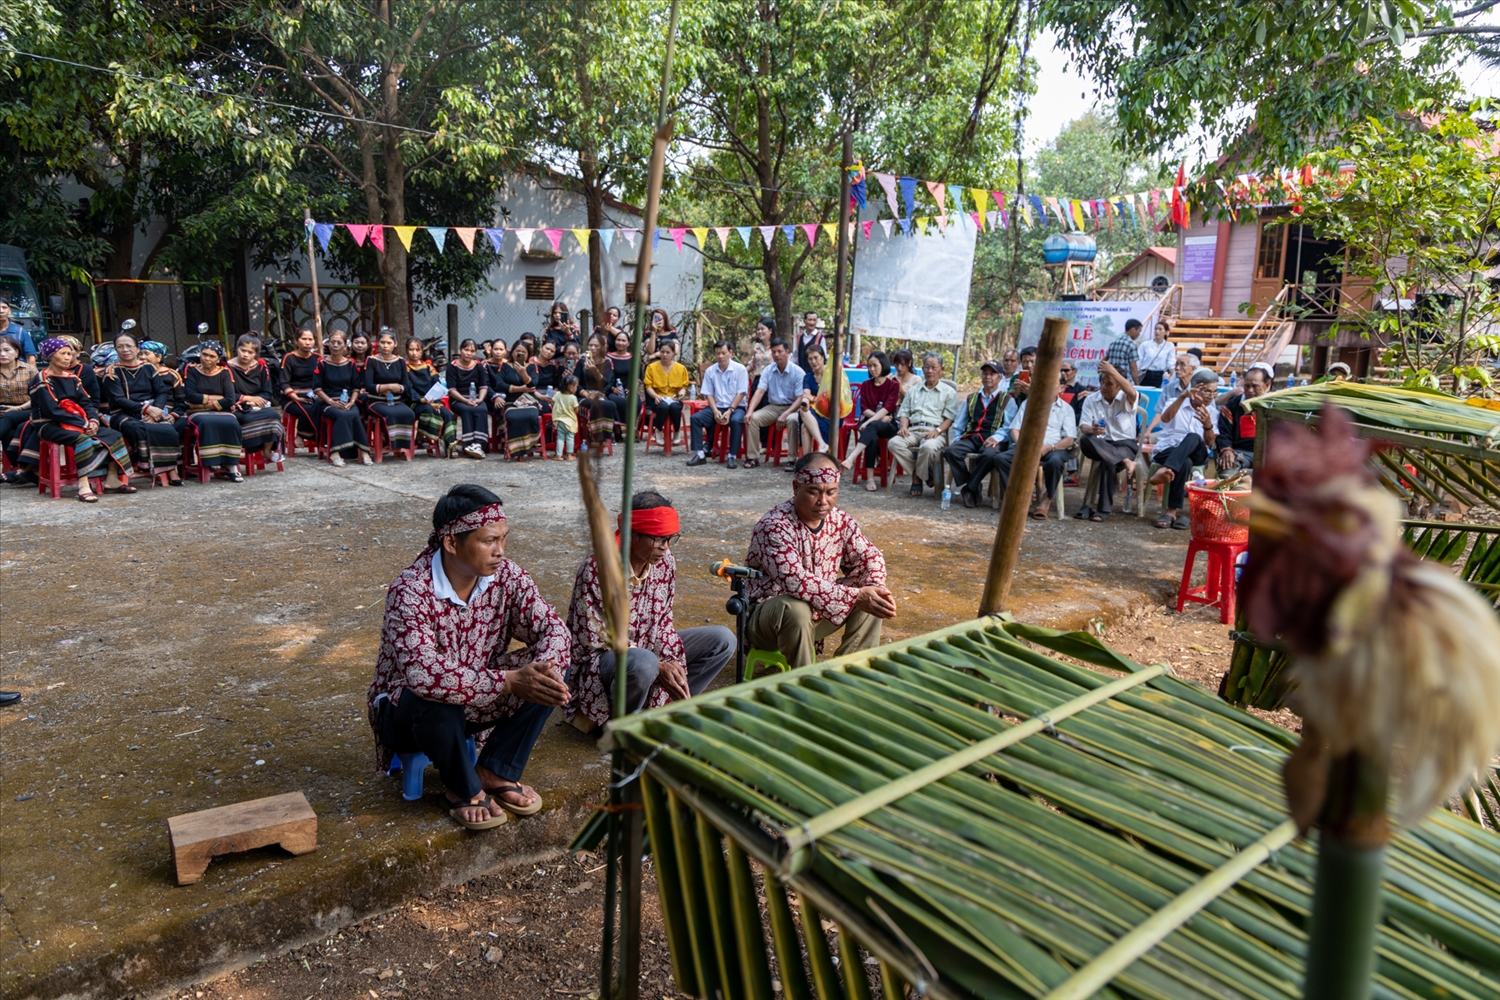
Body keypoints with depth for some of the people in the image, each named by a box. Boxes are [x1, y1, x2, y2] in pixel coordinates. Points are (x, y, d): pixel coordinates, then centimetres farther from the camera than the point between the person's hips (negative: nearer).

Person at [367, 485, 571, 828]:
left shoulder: (506, 575, -12)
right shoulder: (410, 591, -29)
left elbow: (552, 627, -14)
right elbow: (424, 675, -41)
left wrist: (545, 668, -36)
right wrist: (510, 682, -45)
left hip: (479, 702, 5)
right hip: (407, 713, -4)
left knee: (543, 675, -18)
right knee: (436, 701, -38)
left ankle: (496, 772, -1)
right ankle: (465, 789, -7)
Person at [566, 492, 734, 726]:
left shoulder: (665, 561, -6)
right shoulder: (597, 569, -25)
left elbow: (663, 621, 3)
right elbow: (593, 642, -22)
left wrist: (673, 664, -15)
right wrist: (658, 667, -26)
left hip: (648, 649, 7)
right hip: (602, 661, -7)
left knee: (723, 639, -4)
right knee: (642, 663, -40)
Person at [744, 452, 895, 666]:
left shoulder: (841, 521, -4)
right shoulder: (774, 526, -26)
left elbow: (868, 557, 6)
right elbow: (796, 582, -36)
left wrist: (875, 587, -18)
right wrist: (856, 596, -38)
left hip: (818, 613, 7)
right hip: (766, 616, -7)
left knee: (872, 600, -7)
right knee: (797, 609, -37)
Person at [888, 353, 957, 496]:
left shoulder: (949, 392, 13)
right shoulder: (913, 391, 26)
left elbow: (950, 418, 2)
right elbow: (904, 413, 20)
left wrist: (937, 430, -17)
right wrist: (903, 426, -3)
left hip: (935, 432, -4)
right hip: (913, 430, 4)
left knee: (928, 446, -39)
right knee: (894, 443, -28)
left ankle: (918, 477, -13)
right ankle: (918, 472, -15)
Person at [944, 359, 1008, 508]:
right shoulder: (971, 399, 27)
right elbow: (960, 424, 27)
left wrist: (996, 437, -16)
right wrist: (956, 440, 10)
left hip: (991, 440, -3)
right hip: (970, 437, 3)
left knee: (990, 455, -39)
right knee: (950, 451, -29)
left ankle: (969, 488, -21)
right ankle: (970, 485, -19)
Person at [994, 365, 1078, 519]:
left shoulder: (1066, 409, 15)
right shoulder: (1028, 403, 21)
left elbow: (1070, 439, 2)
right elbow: (1015, 429, 13)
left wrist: (1049, 447, -16)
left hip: (1053, 448, -1)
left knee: (1055, 461, -38)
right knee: (1001, 458, -28)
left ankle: (1047, 499, -15)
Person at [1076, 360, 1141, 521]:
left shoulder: (1127, 399, -1)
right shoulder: (1091, 400, 6)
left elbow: (1132, 393, -29)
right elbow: (1083, 426, -4)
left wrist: (1113, 371, -39)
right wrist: (1092, 430, -30)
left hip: (1125, 444, -2)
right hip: (1100, 444, 3)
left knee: (1108, 462, -36)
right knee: (1085, 440, -33)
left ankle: (1104, 508, -23)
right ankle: (1126, 462, -37)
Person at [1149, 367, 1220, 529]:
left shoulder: (1211, 411, 13)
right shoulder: (1177, 404, 6)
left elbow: (1210, 443, 3)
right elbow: (1165, 418, -20)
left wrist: (1208, 425, -18)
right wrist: (1183, 396, -34)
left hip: (1196, 454, 2)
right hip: (1167, 451, -2)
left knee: (1193, 437, -35)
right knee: (1185, 462, -39)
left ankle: (1167, 484, -49)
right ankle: (1174, 511, -39)